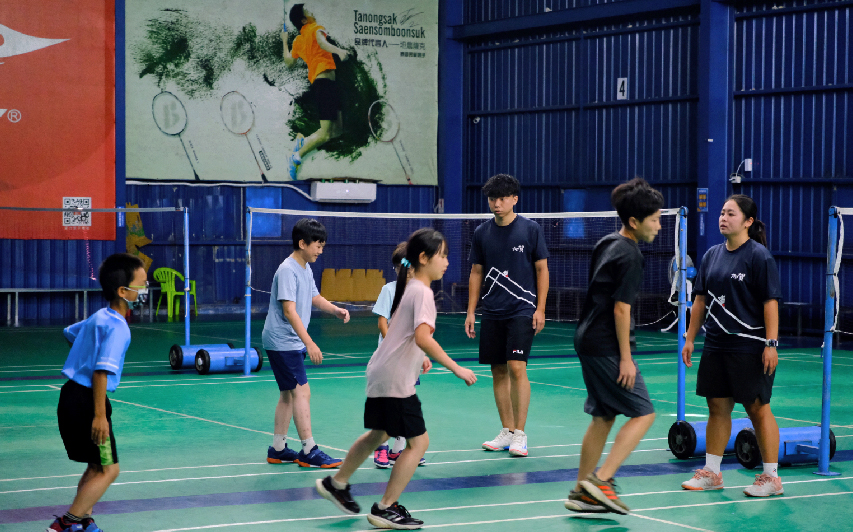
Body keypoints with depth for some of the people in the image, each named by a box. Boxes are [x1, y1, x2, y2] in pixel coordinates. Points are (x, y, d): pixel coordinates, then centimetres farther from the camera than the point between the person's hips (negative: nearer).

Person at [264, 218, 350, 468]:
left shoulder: (306, 269, 10)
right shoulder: (287, 270, -19)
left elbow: (314, 297, 25)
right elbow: (289, 311, -25)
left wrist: (335, 309, 4)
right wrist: (309, 343, -30)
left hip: (293, 342, 10)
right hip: (282, 341, -10)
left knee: (288, 394, 13)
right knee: (302, 391, -11)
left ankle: (278, 448, 20)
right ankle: (309, 450, -9)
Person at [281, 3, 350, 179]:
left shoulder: (298, 41, 20)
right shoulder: (316, 29, 1)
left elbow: (288, 62, 32)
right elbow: (322, 42, -21)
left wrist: (284, 42, 45)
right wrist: (338, 51, -39)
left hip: (316, 82, 9)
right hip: (325, 79, -9)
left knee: (337, 129, 10)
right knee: (324, 135, -11)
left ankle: (303, 142, 10)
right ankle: (297, 156, -4)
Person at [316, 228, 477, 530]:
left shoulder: (409, 288, 12)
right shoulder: (422, 292, -18)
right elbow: (423, 337, -32)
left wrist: (418, 358, 24)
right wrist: (456, 368, -31)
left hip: (381, 374, 10)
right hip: (395, 380, -10)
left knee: (378, 434, 26)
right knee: (418, 442, -3)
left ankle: (337, 483, 39)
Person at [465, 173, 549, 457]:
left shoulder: (530, 229, -2)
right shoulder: (482, 233, 7)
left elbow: (542, 269, 1)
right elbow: (476, 273, 13)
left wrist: (540, 308, -6)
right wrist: (471, 311, 8)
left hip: (522, 310, -4)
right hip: (492, 313, 4)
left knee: (517, 367, -13)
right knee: (498, 371, 6)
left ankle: (520, 434, -8)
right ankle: (506, 431, 14)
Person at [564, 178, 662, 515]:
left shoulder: (607, 243, 13)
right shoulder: (630, 255, -15)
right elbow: (621, 309, -18)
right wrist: (625, 358, -15)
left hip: (588, 339, 10)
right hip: (606, 346, -10)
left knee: (603, 417, 14)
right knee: (643, 413, -5)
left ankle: (582, 493, 17)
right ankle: (601, 479, -11)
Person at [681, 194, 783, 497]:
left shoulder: (759, 256, -9)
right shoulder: (712, 255, 11)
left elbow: (770, 301, -12)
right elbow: (701, 300, 16)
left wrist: (771, 344, -18)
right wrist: (690, 338, 14)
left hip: (750, 347, -6)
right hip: (716, 345, 6)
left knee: (758, 409, -1)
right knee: (717, 408, 10)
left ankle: (771, 477, 7)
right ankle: (711, 473, 19)